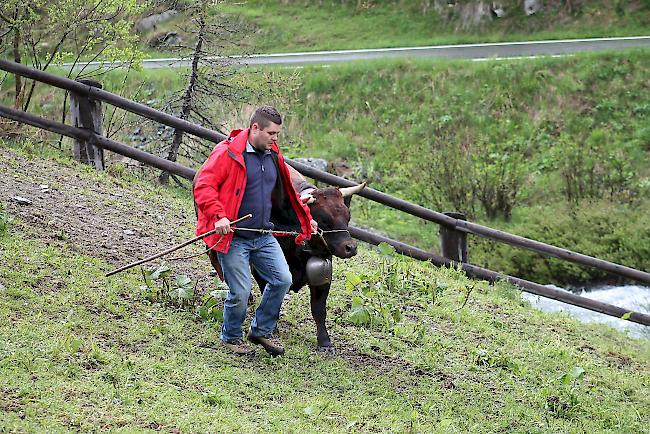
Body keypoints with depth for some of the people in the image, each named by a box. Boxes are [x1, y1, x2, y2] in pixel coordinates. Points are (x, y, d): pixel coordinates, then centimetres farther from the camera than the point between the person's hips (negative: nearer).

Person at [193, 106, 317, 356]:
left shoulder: (273, 157, 11)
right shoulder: (227, 153, -12)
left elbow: (286, 193, 25)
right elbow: (203, 185, -15)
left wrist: (305, 218, 24)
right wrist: (219, 216, -26)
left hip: (264, 236, 7)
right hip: (234, 238, -7)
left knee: (283, 280, -1)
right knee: (240, 292, -6)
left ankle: (261, 331, 18)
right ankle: (231, 338, 20)